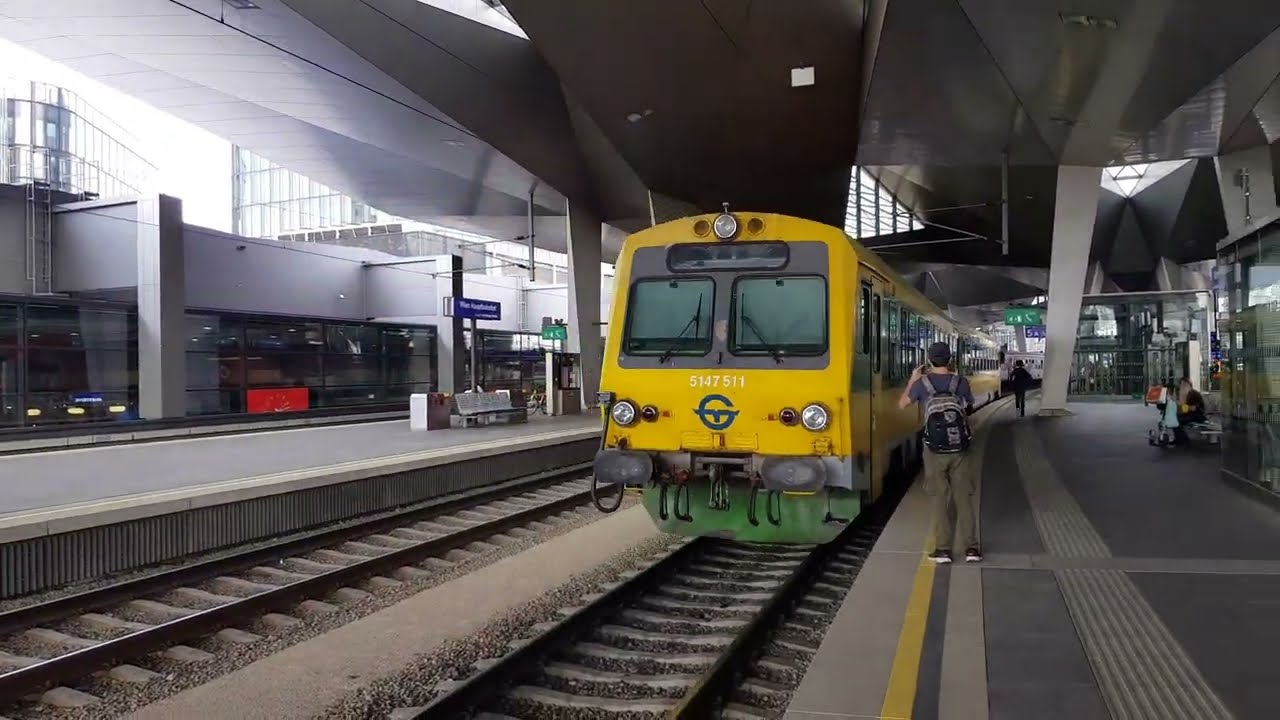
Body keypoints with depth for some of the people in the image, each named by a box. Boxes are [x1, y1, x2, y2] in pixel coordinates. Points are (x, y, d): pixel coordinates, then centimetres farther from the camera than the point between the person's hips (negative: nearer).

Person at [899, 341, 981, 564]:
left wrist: (912, 380, 21)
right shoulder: (960, 382, -4)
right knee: (964, 497, 8)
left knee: (940, 499, 6)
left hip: (935, 451, -1)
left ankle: (943, 549, 6)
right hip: (959, 449, 1)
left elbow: (902, 404, 10)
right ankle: (971, 547, 11)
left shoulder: (922, 383, -6)